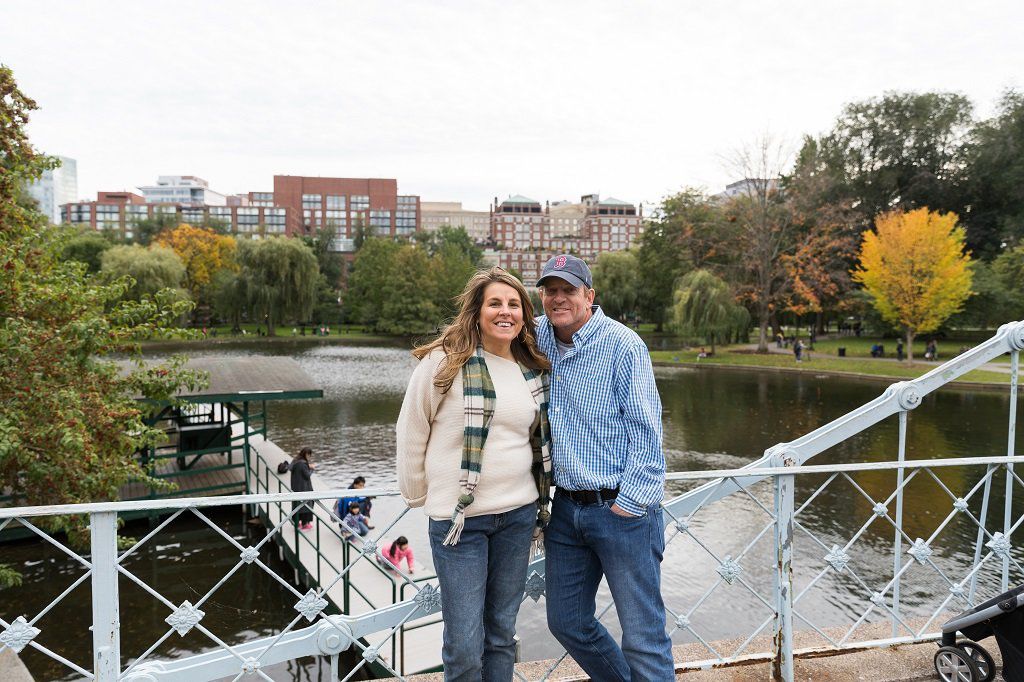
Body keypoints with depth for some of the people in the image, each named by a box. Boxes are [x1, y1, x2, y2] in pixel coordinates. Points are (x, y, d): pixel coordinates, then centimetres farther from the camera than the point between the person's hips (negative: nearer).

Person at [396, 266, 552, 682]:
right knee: (464, 643, 2)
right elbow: (410, 433, -2)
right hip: (458, 518, -4)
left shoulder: (534, 371, 7)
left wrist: (539, 504, 15)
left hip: (519, 515, 5)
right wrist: (417, 497, 5)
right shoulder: (443, 362, -9)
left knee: (502, 633, 16)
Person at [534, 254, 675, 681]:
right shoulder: (538, 337, 6)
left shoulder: (623, 345, -11)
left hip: (620, 508, -6)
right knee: (567, 623, 17)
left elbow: (646, 431, -11)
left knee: (643, 638, -1)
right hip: (565, 508, 7)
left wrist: (628, 502, -14)